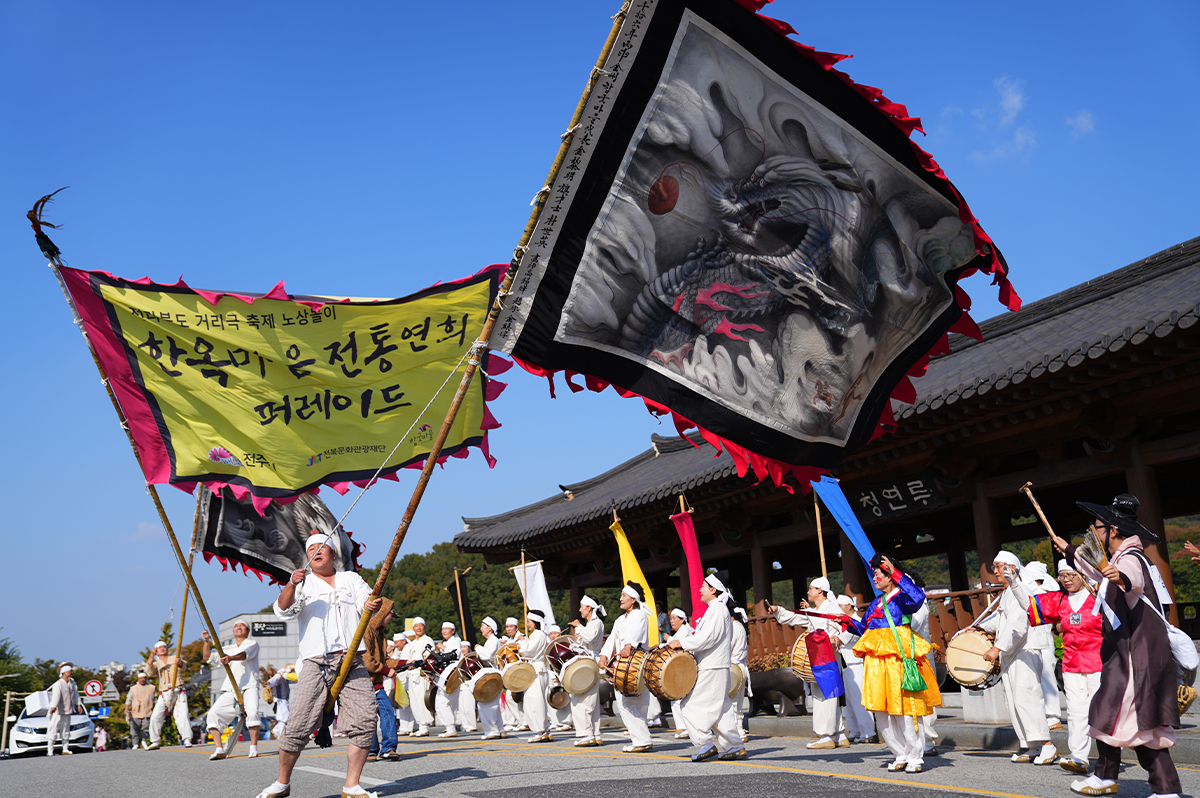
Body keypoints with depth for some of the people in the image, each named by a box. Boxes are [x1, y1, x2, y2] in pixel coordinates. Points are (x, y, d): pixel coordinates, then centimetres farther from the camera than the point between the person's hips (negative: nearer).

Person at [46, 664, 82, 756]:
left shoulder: (72, 683, 9)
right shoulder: (57, 684, -15)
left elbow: (76, 694, 21)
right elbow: (56, 696, -29)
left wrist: (79, 705, 24)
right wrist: (53, 707, -41)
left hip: (67, 712, 7)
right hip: (58, 712, -7)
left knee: (66, 732, 12)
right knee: (53, 732, -6)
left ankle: (65, 749, 20)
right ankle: (50, 751, -1)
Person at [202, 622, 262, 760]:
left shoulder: (252, 644, 10)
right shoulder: (229, 649, 27)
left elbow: (244, 654, -12)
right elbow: (208, 658, 20)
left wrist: (230, 658, -33)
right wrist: (207, 641, 4)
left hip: (249, 686, -5)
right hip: (230, 690, 5)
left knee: (252, 712, -28)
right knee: (214, 713, -13)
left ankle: (253, 748, -18)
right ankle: (220, 749, -8)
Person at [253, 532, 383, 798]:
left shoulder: (351, 579, 19)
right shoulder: (304, 584, 14)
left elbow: (364, 602, 2)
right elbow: (283, 611, -3)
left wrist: (373, 604, -23)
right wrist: (291, 585, -22)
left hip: (353, 662, 2)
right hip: (317, 663, -1)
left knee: (365, 720, -9)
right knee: (299, 724, -7)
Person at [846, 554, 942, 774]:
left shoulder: (902, 597, -3)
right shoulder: (875, 603, 19)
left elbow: (918, 596, -28)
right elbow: (864, 630, 25)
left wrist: (896, 573, -26)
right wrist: (850, 622, 10)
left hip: (897, 659, -7)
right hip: (876, 661, 7)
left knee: (903, 711, -5)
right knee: (881, 713, 7)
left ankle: (915, 757, 9)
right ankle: (901, 755, 20)